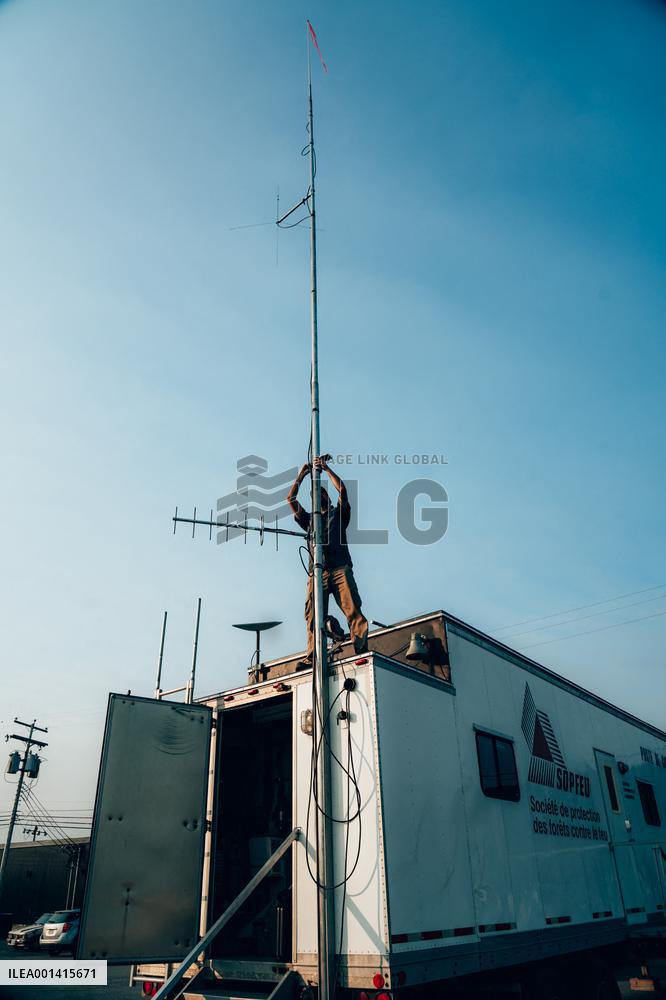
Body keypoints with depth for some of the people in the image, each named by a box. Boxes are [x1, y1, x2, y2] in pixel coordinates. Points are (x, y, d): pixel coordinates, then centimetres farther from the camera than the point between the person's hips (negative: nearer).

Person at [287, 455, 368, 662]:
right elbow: (291, 498, 23)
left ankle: (362, 651, -25)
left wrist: (326, 468, 15)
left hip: (340, 569, -2)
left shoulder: (338, 513, 25)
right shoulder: (309, 519, 31)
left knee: (353, 610, -17)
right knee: (313, 615, -13)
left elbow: (342, 489, 10)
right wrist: (302, 474, 23)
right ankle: (312, 657, -21)